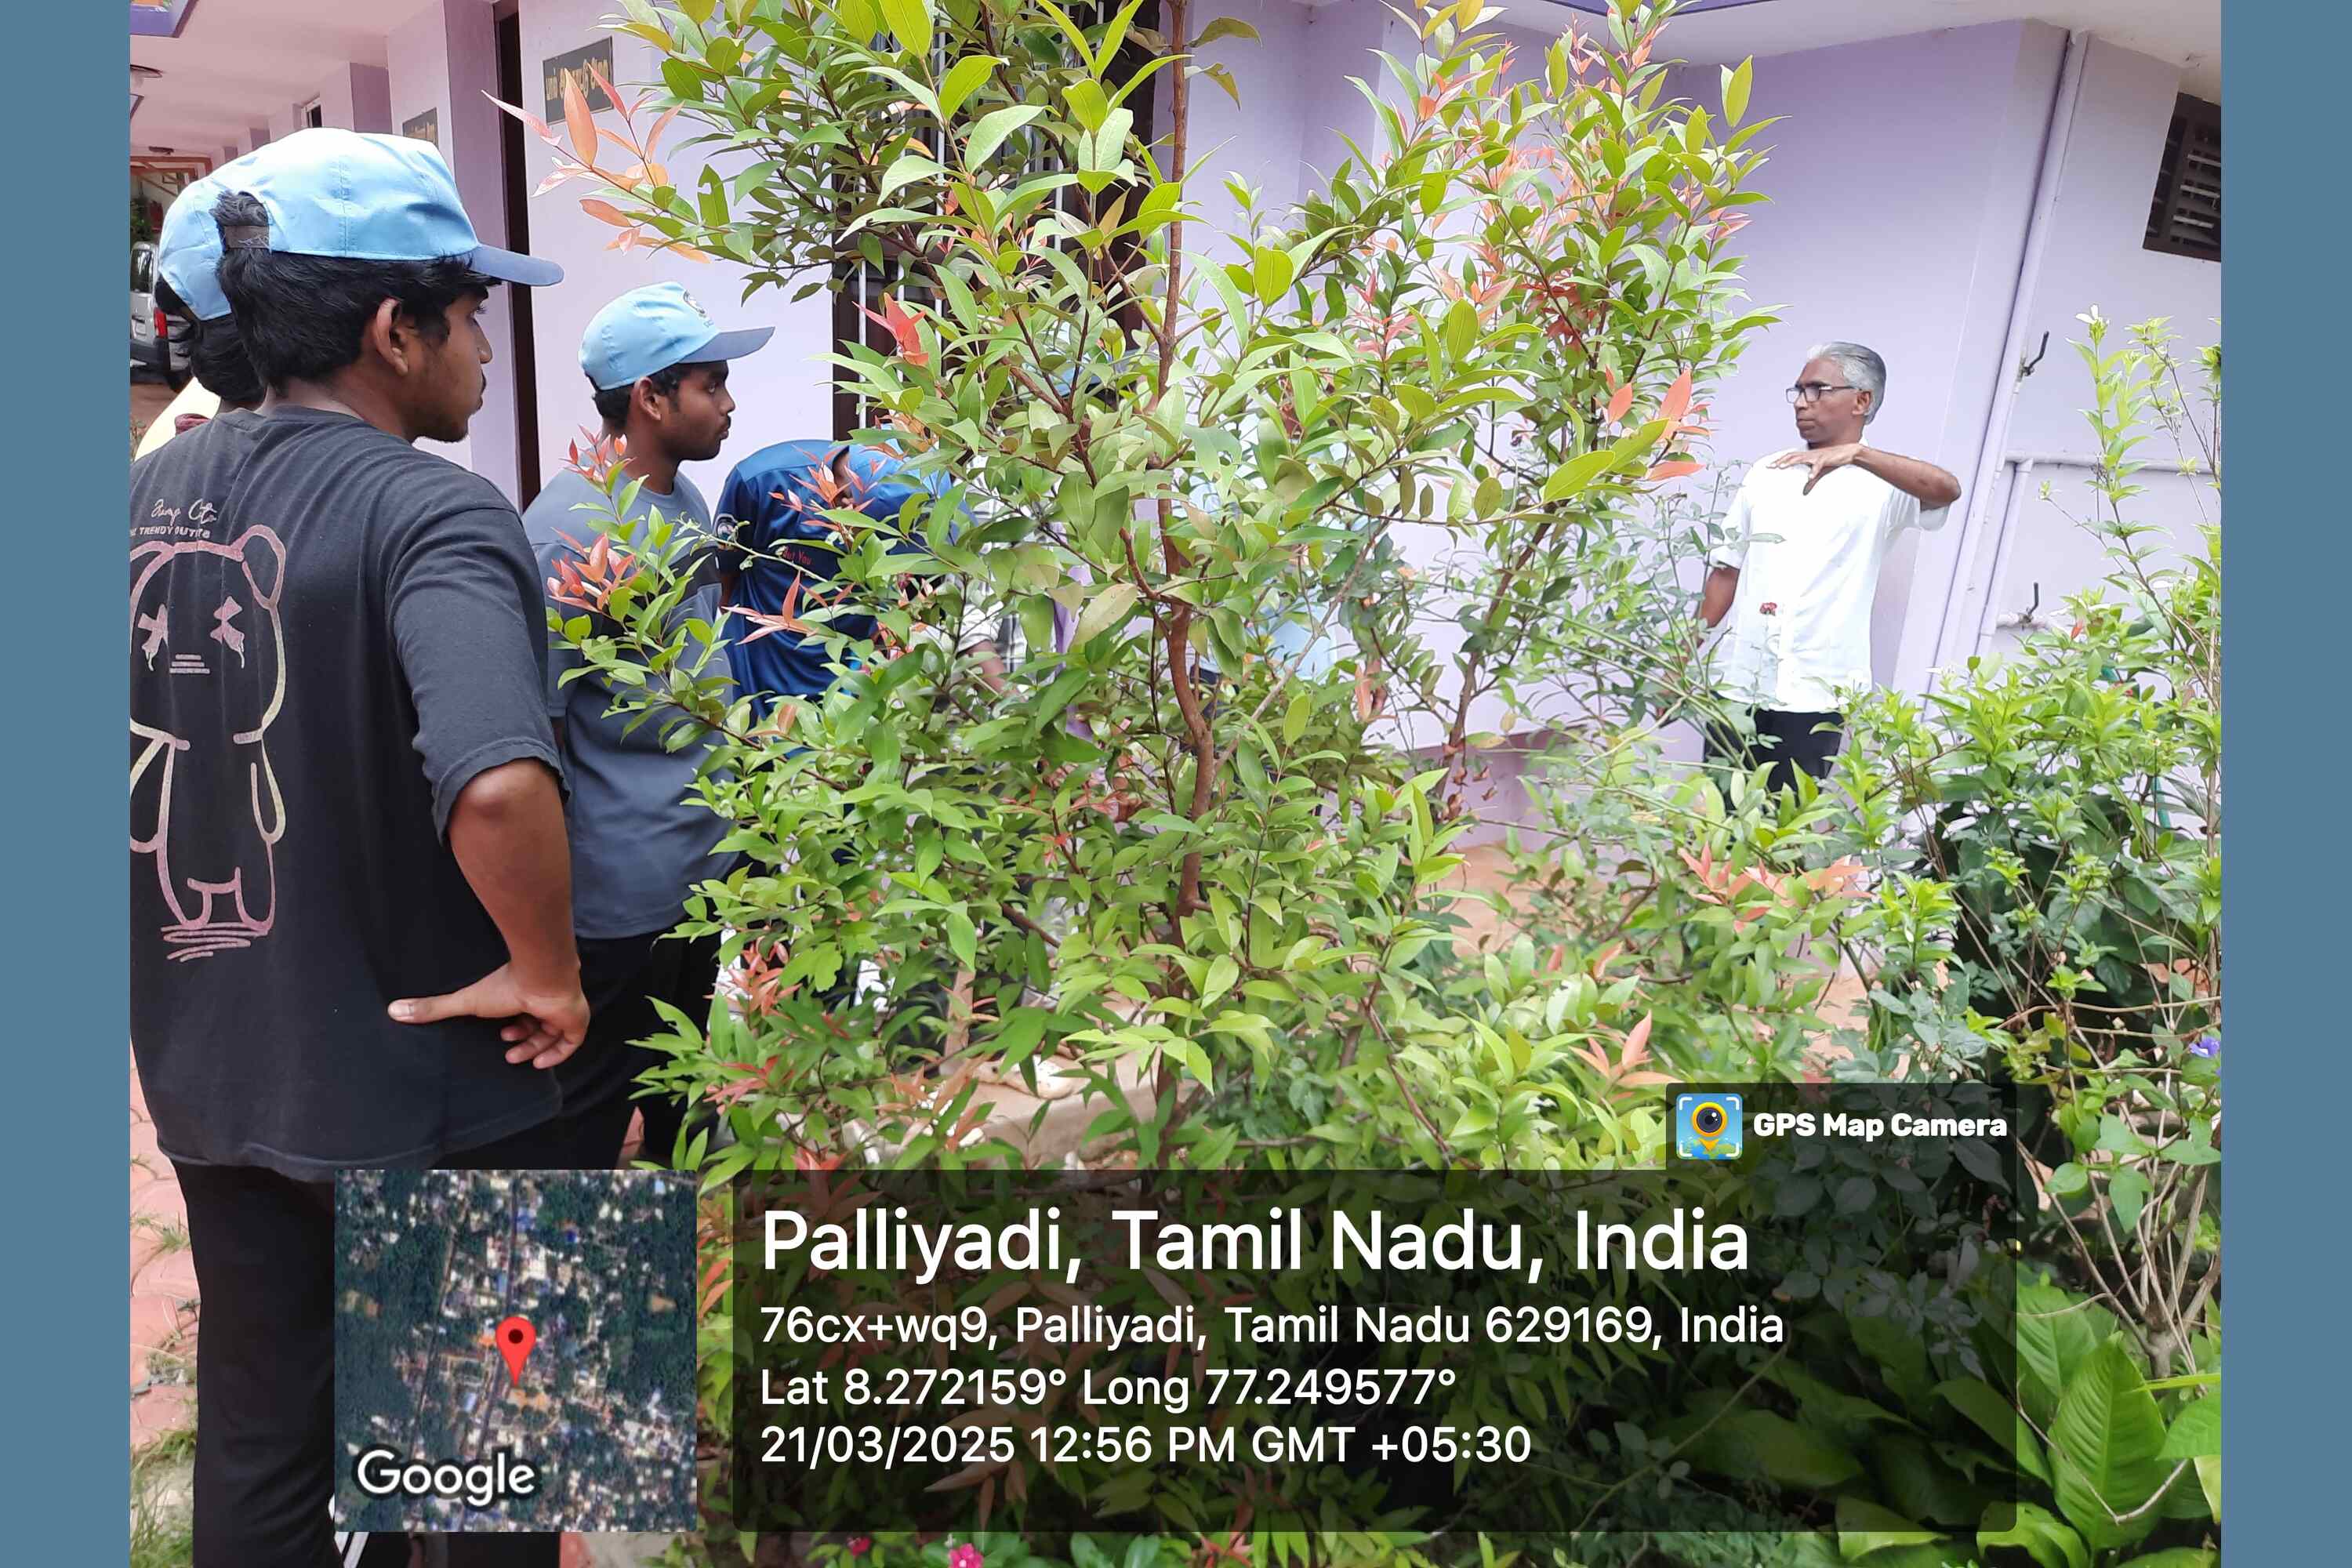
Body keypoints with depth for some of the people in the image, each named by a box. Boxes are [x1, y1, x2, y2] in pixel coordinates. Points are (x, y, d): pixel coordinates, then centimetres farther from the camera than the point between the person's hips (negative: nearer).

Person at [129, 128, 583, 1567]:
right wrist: (548, 974, -24)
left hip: (208, 1066, 6)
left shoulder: (145, 494, 2)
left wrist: (205, 964, 14)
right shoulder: (430, 513, -21)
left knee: (259, 1429, 22)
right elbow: (495, 784, -40)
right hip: (421, 1078, -6)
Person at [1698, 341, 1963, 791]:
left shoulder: (1881, 484, 1)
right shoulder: (1765, 474, 14)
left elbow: (1947, 489, -22)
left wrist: (1855, 454, -32)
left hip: (1813, 694, -4)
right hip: (1736, 683, 4)